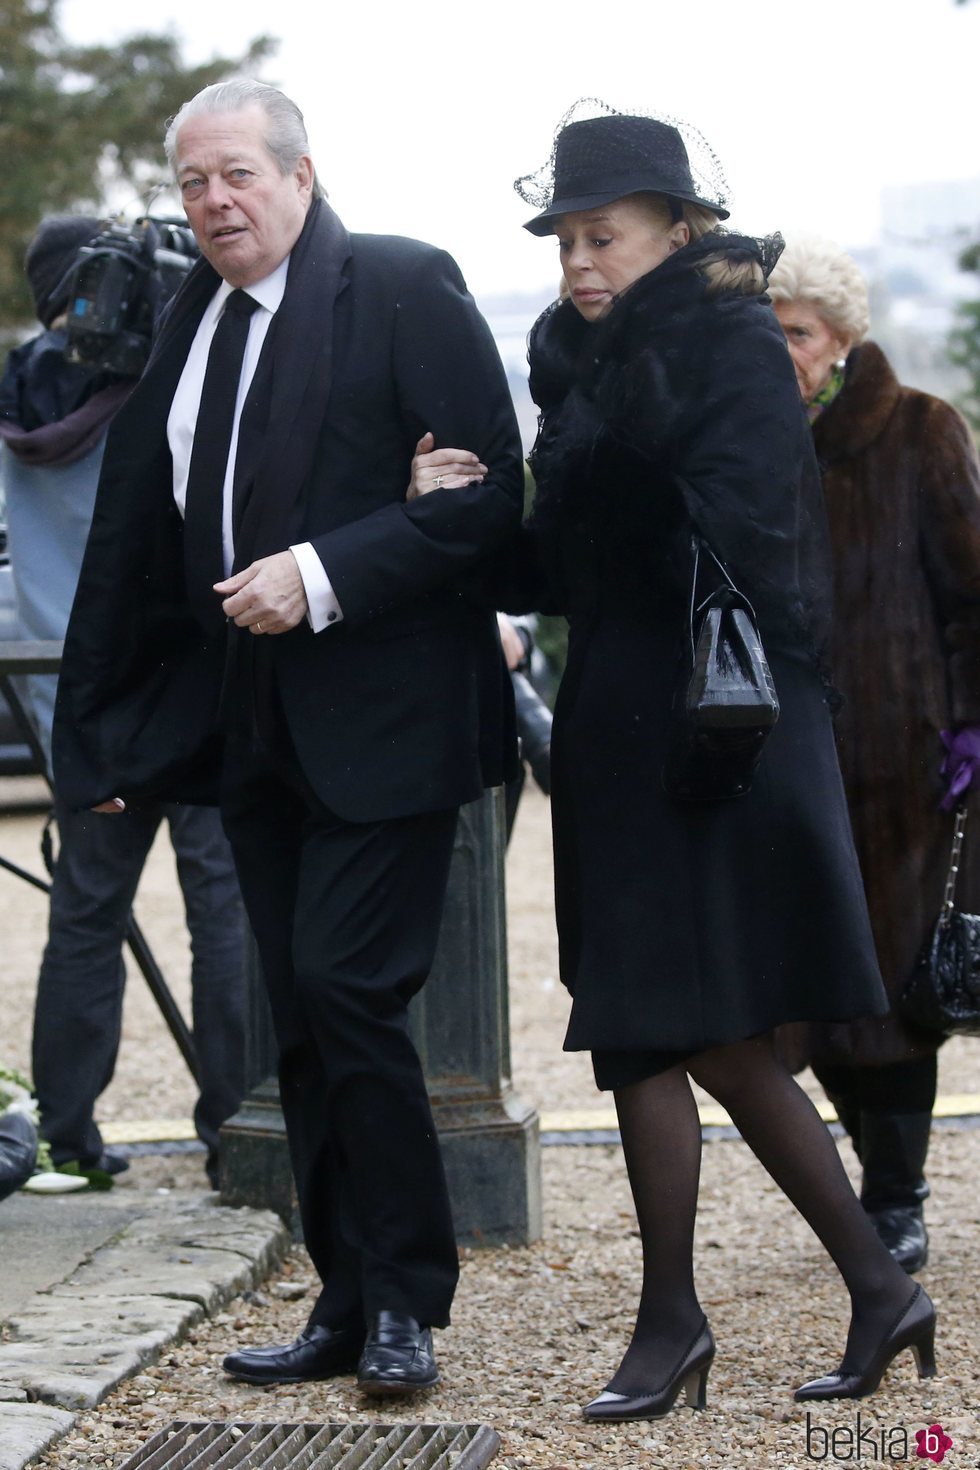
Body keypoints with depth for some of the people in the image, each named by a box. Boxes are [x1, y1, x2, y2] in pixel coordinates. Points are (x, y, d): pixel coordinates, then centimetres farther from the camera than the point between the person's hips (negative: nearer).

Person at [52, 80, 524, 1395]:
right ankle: (351, 1306, 18)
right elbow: (137, 535, 18)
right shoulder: (188, 322, 14)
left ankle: (405, 1302, 2)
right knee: (304, 1025, 9)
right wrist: (108, 729, 16)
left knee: (346, 988, -12)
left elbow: (487, 494, -12)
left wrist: (323, 578, -20)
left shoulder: (405, 287, -6)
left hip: (381, 718, -7)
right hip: (254, 729, 7)